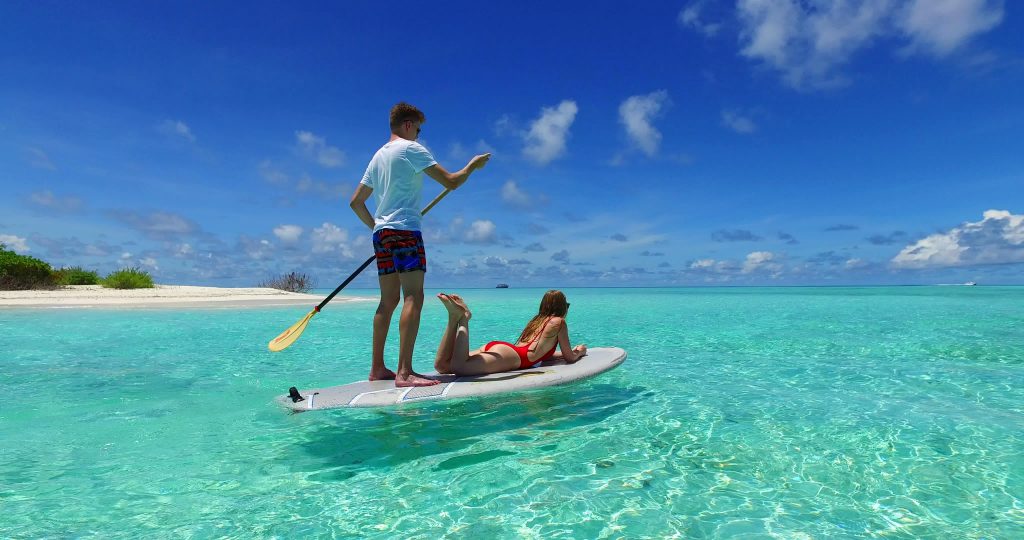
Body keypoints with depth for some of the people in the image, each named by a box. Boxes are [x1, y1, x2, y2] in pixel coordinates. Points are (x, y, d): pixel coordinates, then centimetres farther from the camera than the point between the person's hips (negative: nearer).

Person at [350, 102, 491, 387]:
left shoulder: (378, 156, 22)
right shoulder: (411, 149, -2)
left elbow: (355, 201, 23)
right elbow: (450, 182, -8)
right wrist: (473, 165, 8)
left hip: (381, 233, 9)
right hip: (404, 230, -9)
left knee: (388, 300, 9)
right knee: (413, 298, -14)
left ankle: (377, 368, 11)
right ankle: (404, 372, -21)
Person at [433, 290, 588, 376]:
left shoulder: (536, 320, 33)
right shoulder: (559, 322, 12)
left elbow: (538, 352, 44)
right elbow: (570, 358, 14)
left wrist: (566, 352, 51)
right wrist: (580, 351, 36)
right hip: (512, 356, -8)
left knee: (441, 366, -3)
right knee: (457, 367, -28)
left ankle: (455, 317, -16)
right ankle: (463, 318, -26)